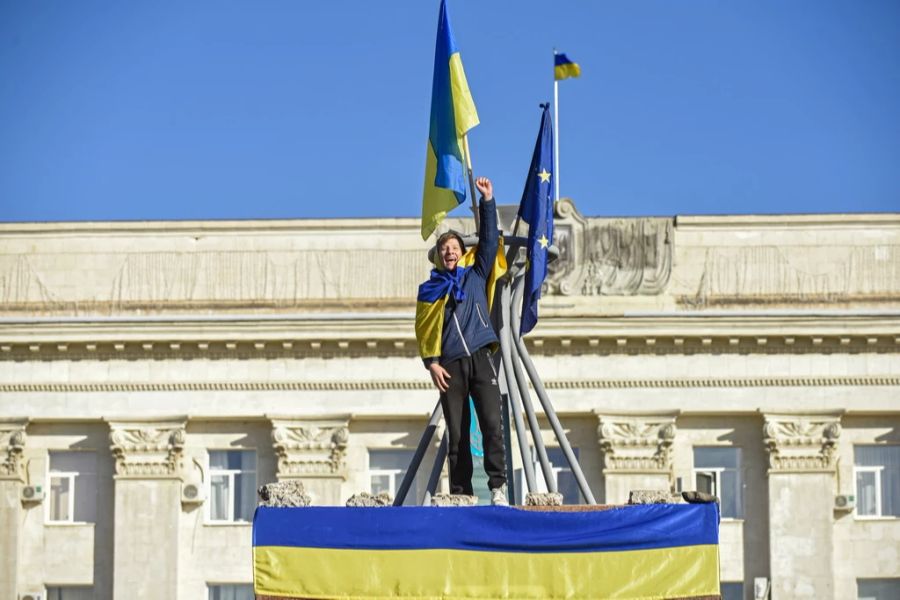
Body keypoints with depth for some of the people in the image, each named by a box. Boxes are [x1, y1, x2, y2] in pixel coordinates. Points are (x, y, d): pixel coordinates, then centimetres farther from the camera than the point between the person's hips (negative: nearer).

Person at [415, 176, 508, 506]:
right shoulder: (429, 289, 13)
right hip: (450, 365, 0)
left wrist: (487, 201, 2)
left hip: (480, 358, 0)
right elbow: (423, 329, 9)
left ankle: (498, 487, -12)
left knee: (492, 423, -14)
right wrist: (431, 362, -3)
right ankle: (460, 494, 2)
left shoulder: (476, 275, 14)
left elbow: (489, 240, 7)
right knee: (457, 434, 1)